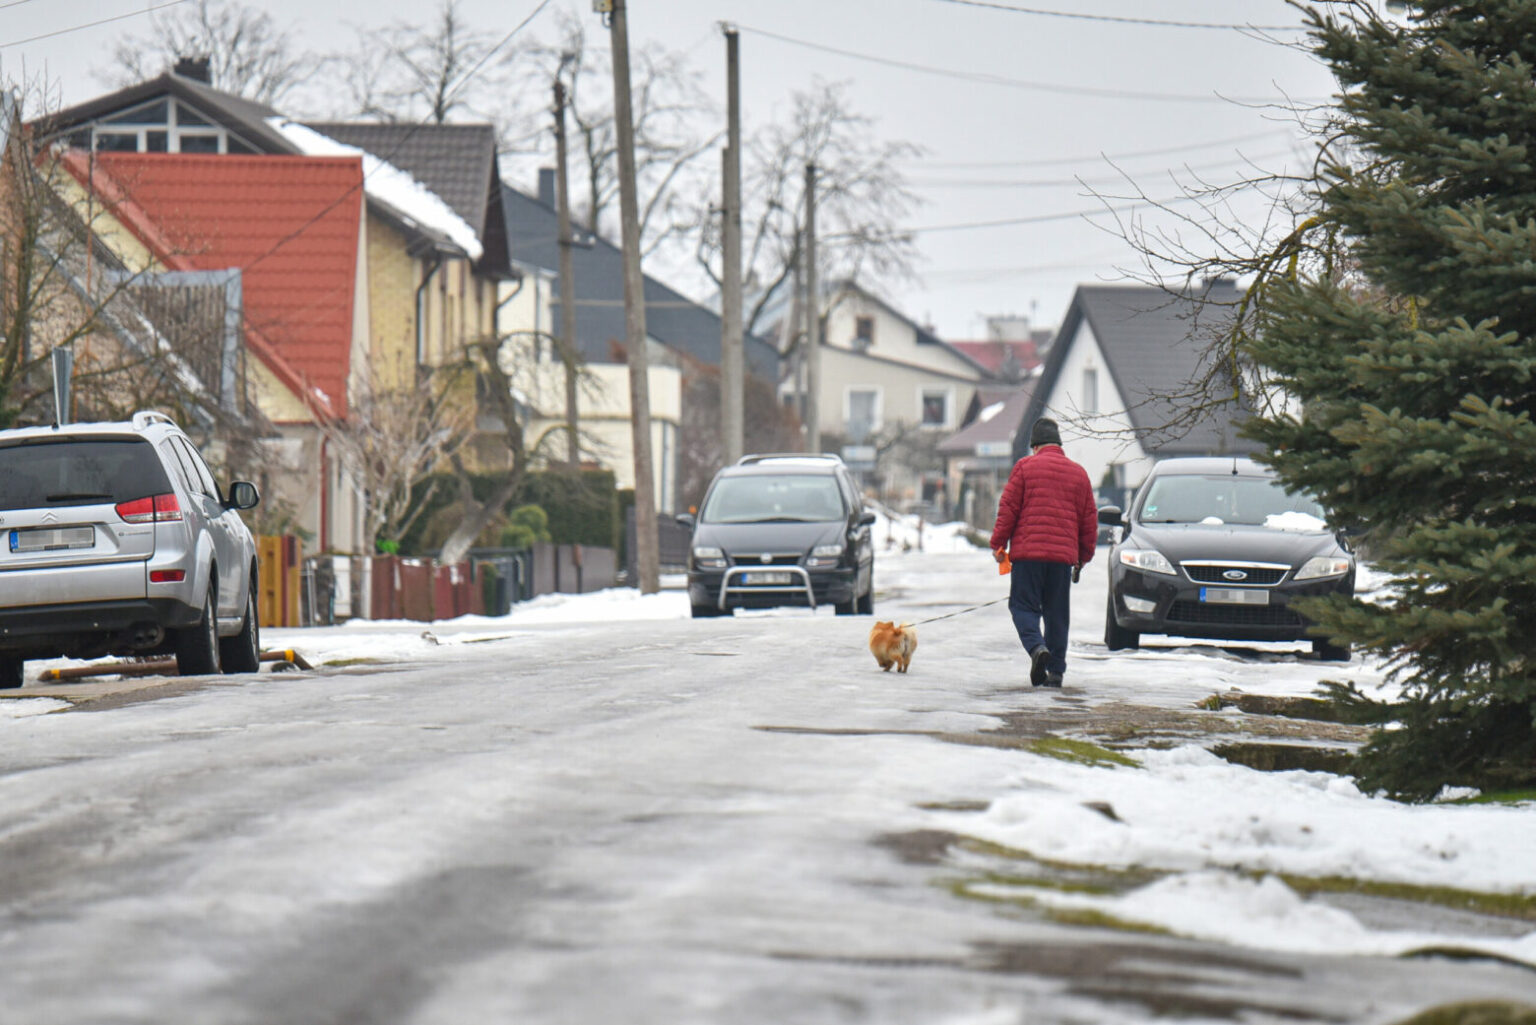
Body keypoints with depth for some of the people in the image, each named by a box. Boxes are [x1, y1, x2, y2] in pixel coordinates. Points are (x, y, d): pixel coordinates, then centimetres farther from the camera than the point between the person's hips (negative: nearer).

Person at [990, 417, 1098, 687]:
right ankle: (1056, 670, 7)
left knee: (1023, 605, 3)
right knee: (1057, 612, 9)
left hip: (1027, 552, -3)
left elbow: (1008, 508, -2)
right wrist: (1084, 555, 22)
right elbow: (1089, 519, 13)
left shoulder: (1025, 467, 1)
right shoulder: (1078, 473, 11)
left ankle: (1037, 647, -23)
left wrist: (998, 544, 6)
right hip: (1064, 554, 3)